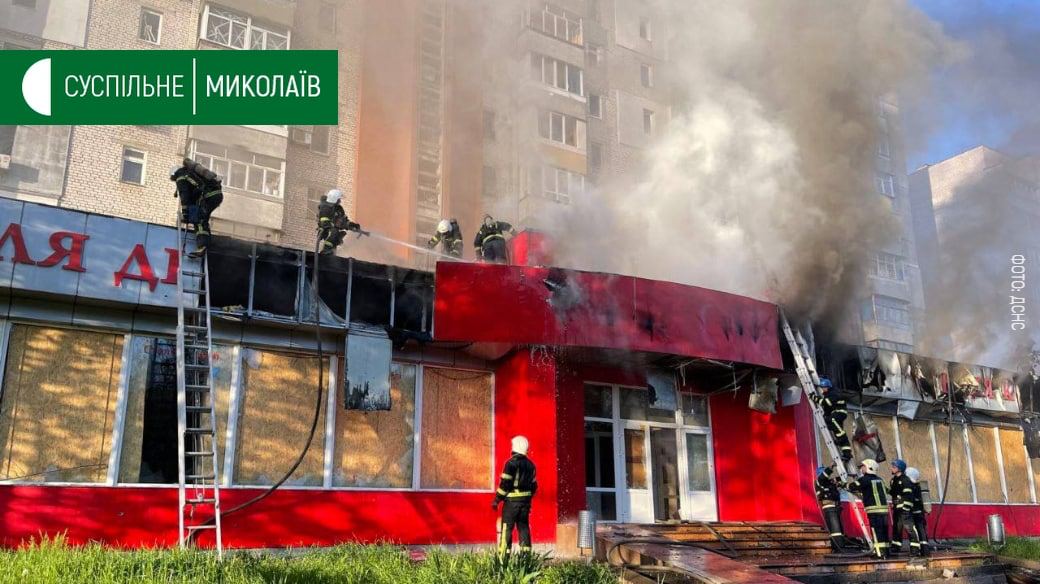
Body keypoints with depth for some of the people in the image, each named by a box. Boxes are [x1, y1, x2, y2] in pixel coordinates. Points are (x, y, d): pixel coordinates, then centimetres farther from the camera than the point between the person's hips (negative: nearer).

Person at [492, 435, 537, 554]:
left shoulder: (511, 462, -11)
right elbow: (534, 485, 14)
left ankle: (504, 554, -6)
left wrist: (496, 500, -8)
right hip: (525, 501, 6)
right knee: (524, 527, 11)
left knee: (506, 528, -3)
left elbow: (504, 483, -14)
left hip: (512, 500, -6)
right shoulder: (530, 464, 10)